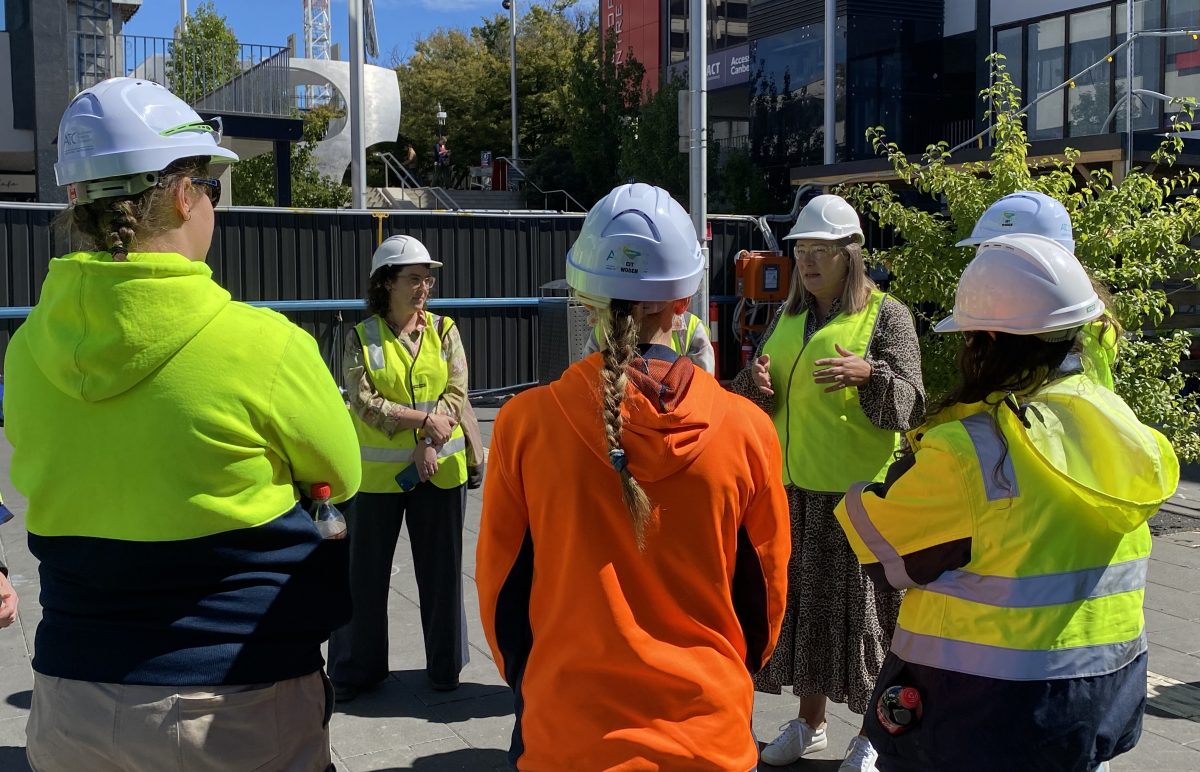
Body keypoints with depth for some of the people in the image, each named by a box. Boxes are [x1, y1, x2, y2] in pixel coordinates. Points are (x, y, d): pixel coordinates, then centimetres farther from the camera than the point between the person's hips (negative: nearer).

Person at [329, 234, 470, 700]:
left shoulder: (444, 330, 4)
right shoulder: (362, 337, -1)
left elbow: (456, 393, -4)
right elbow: (364, 402, -11)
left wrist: (430, 446, -17)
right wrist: (424, 420, -19)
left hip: (440, 468, 1)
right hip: (378, 472, -1)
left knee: (441, 569, 9)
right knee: (365, 572, 6)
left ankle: (445, 664, 25)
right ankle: (356, 669, 22)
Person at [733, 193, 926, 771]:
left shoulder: (886, 315, -6)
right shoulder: (787, 317, 12)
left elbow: (910, 403, -13)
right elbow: (759, 403, 16)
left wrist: (867, 373, -32)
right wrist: (757, 386, -7)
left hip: (859, 491, -5)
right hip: (794, 488, 6)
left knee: (858, 607, 2)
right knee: (801, 603, 13)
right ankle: (809, 722, 30)